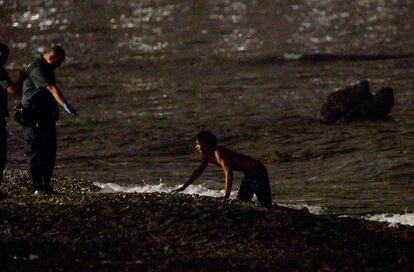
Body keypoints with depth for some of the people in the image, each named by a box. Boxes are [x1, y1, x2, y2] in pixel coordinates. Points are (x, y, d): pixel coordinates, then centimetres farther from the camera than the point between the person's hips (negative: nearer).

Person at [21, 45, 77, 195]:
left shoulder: (47, 68, 15)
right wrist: (66, 106, -39)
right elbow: (52, 89, -30)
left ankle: (46, 184, 12)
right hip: (34, 115, -10)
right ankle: (37, 187, -3)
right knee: (36, 152, -6)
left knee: (49, 151, 8)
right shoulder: (37, 69, -18)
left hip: (47, 115, 10)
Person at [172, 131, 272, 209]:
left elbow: (228, 173, -34)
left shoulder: (219, 153, -26)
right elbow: (199, 171, 19)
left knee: (266, 204, -13)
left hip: (257, 171, -10)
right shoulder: (207, 156, 5)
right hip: (249, 174, 10)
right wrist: (183, 187, 18)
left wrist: (226, 196, -37)